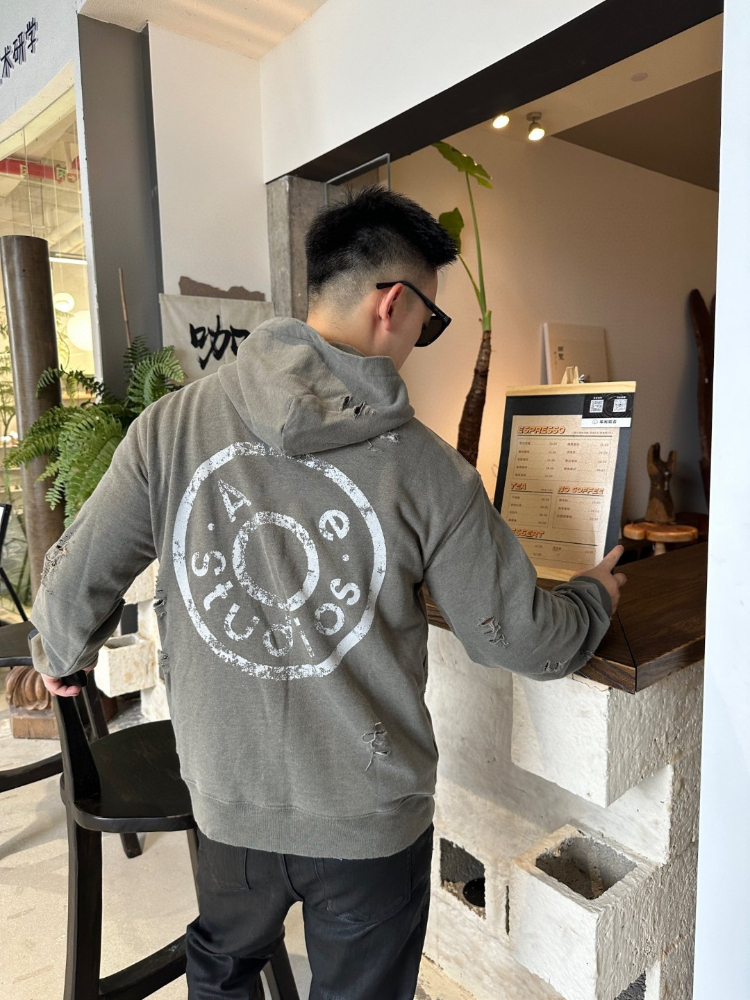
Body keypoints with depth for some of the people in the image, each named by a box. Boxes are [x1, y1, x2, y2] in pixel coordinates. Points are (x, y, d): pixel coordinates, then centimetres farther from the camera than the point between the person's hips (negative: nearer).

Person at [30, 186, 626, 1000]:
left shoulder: (172, 425, -14)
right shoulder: (426, 470, -20)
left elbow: (76, 583, -5)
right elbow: (523, 639, -11)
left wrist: (59, 654, 18)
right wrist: (596, 596, 11)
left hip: (229, 801, 3)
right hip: (371, 818, -1)